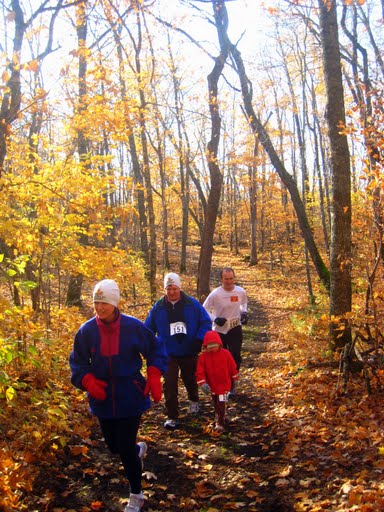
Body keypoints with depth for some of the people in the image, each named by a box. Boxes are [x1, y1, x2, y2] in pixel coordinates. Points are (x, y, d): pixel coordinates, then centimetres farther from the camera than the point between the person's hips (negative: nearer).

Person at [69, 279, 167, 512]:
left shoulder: (133, 326, -13)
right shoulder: (87, 331, -8)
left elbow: (156, 349, 2)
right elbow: (78, 362, 4)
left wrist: (154, 376, -10)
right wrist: (88, 381, -13)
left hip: (131, 397, -3)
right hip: (103, 398, 3)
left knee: (126, 449, -2)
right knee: (114, 446, 16)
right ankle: (139, 450, 53)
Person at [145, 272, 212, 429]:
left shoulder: (192, 303, -7)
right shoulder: (158, 307, -4)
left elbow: (206, 322, -5)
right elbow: (148, 328, 4)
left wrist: (200, 340, -16)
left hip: (189, 352, 0)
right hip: (168, 353, 0)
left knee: (190, 379, 20)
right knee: (170, 385, -6)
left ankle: (194, 400, 51)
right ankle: (172, 417, 7)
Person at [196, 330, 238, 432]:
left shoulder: (225, 353, -11)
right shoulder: (203, 356, -10)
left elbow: (232, 367, 1)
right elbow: (200, 371, -10)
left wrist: (234, 379, 10)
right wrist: (202, 383, -21)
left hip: (224, 385, -3)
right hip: (212, 386, 3)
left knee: (221, 404, -9)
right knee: (216, 405, 18)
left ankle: (220, 423, -4)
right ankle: (219, 419, 38)